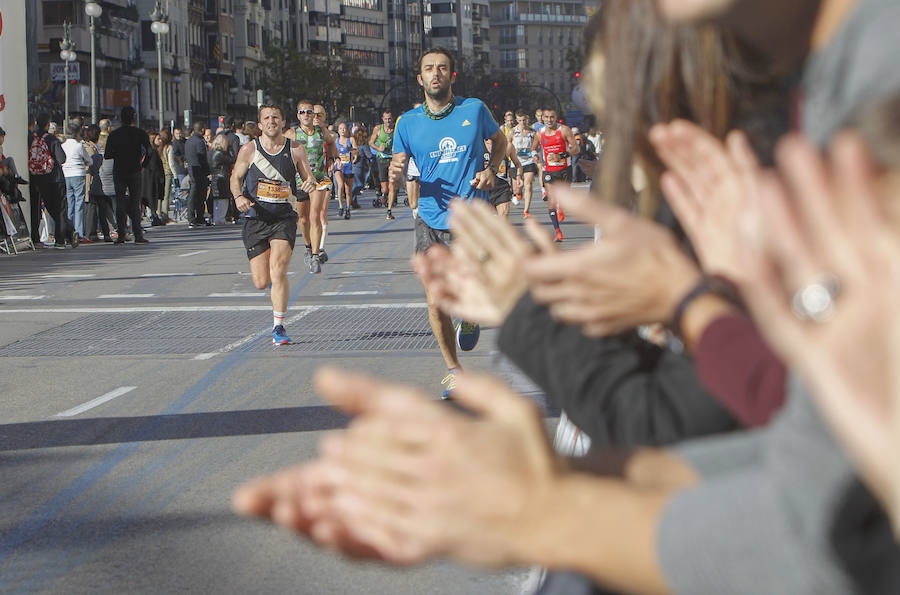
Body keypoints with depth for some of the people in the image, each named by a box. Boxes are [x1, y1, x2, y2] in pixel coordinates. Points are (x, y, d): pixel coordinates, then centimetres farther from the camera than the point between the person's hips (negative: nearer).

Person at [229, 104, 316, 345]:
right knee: (261, 282, 0)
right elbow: (236, 177, 8)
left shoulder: (296, 149, 2)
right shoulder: (249, 150, 1)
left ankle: (278, 327, -10)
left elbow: (308, 176, 8)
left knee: (278, 271, -19)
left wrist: (311, 183, -17)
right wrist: (238, 196, -13)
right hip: (255, 219, 1)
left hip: (284, 219, -1)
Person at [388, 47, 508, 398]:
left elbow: (499, 140, 19)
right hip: (431, 222, 1)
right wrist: (395, 174, -17)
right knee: (436, 305, -1)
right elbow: (397, 169, 8)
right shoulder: (408, 123, 3)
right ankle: (452, 369, 22)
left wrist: (492, 170, 1)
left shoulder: (474, 110, 1)